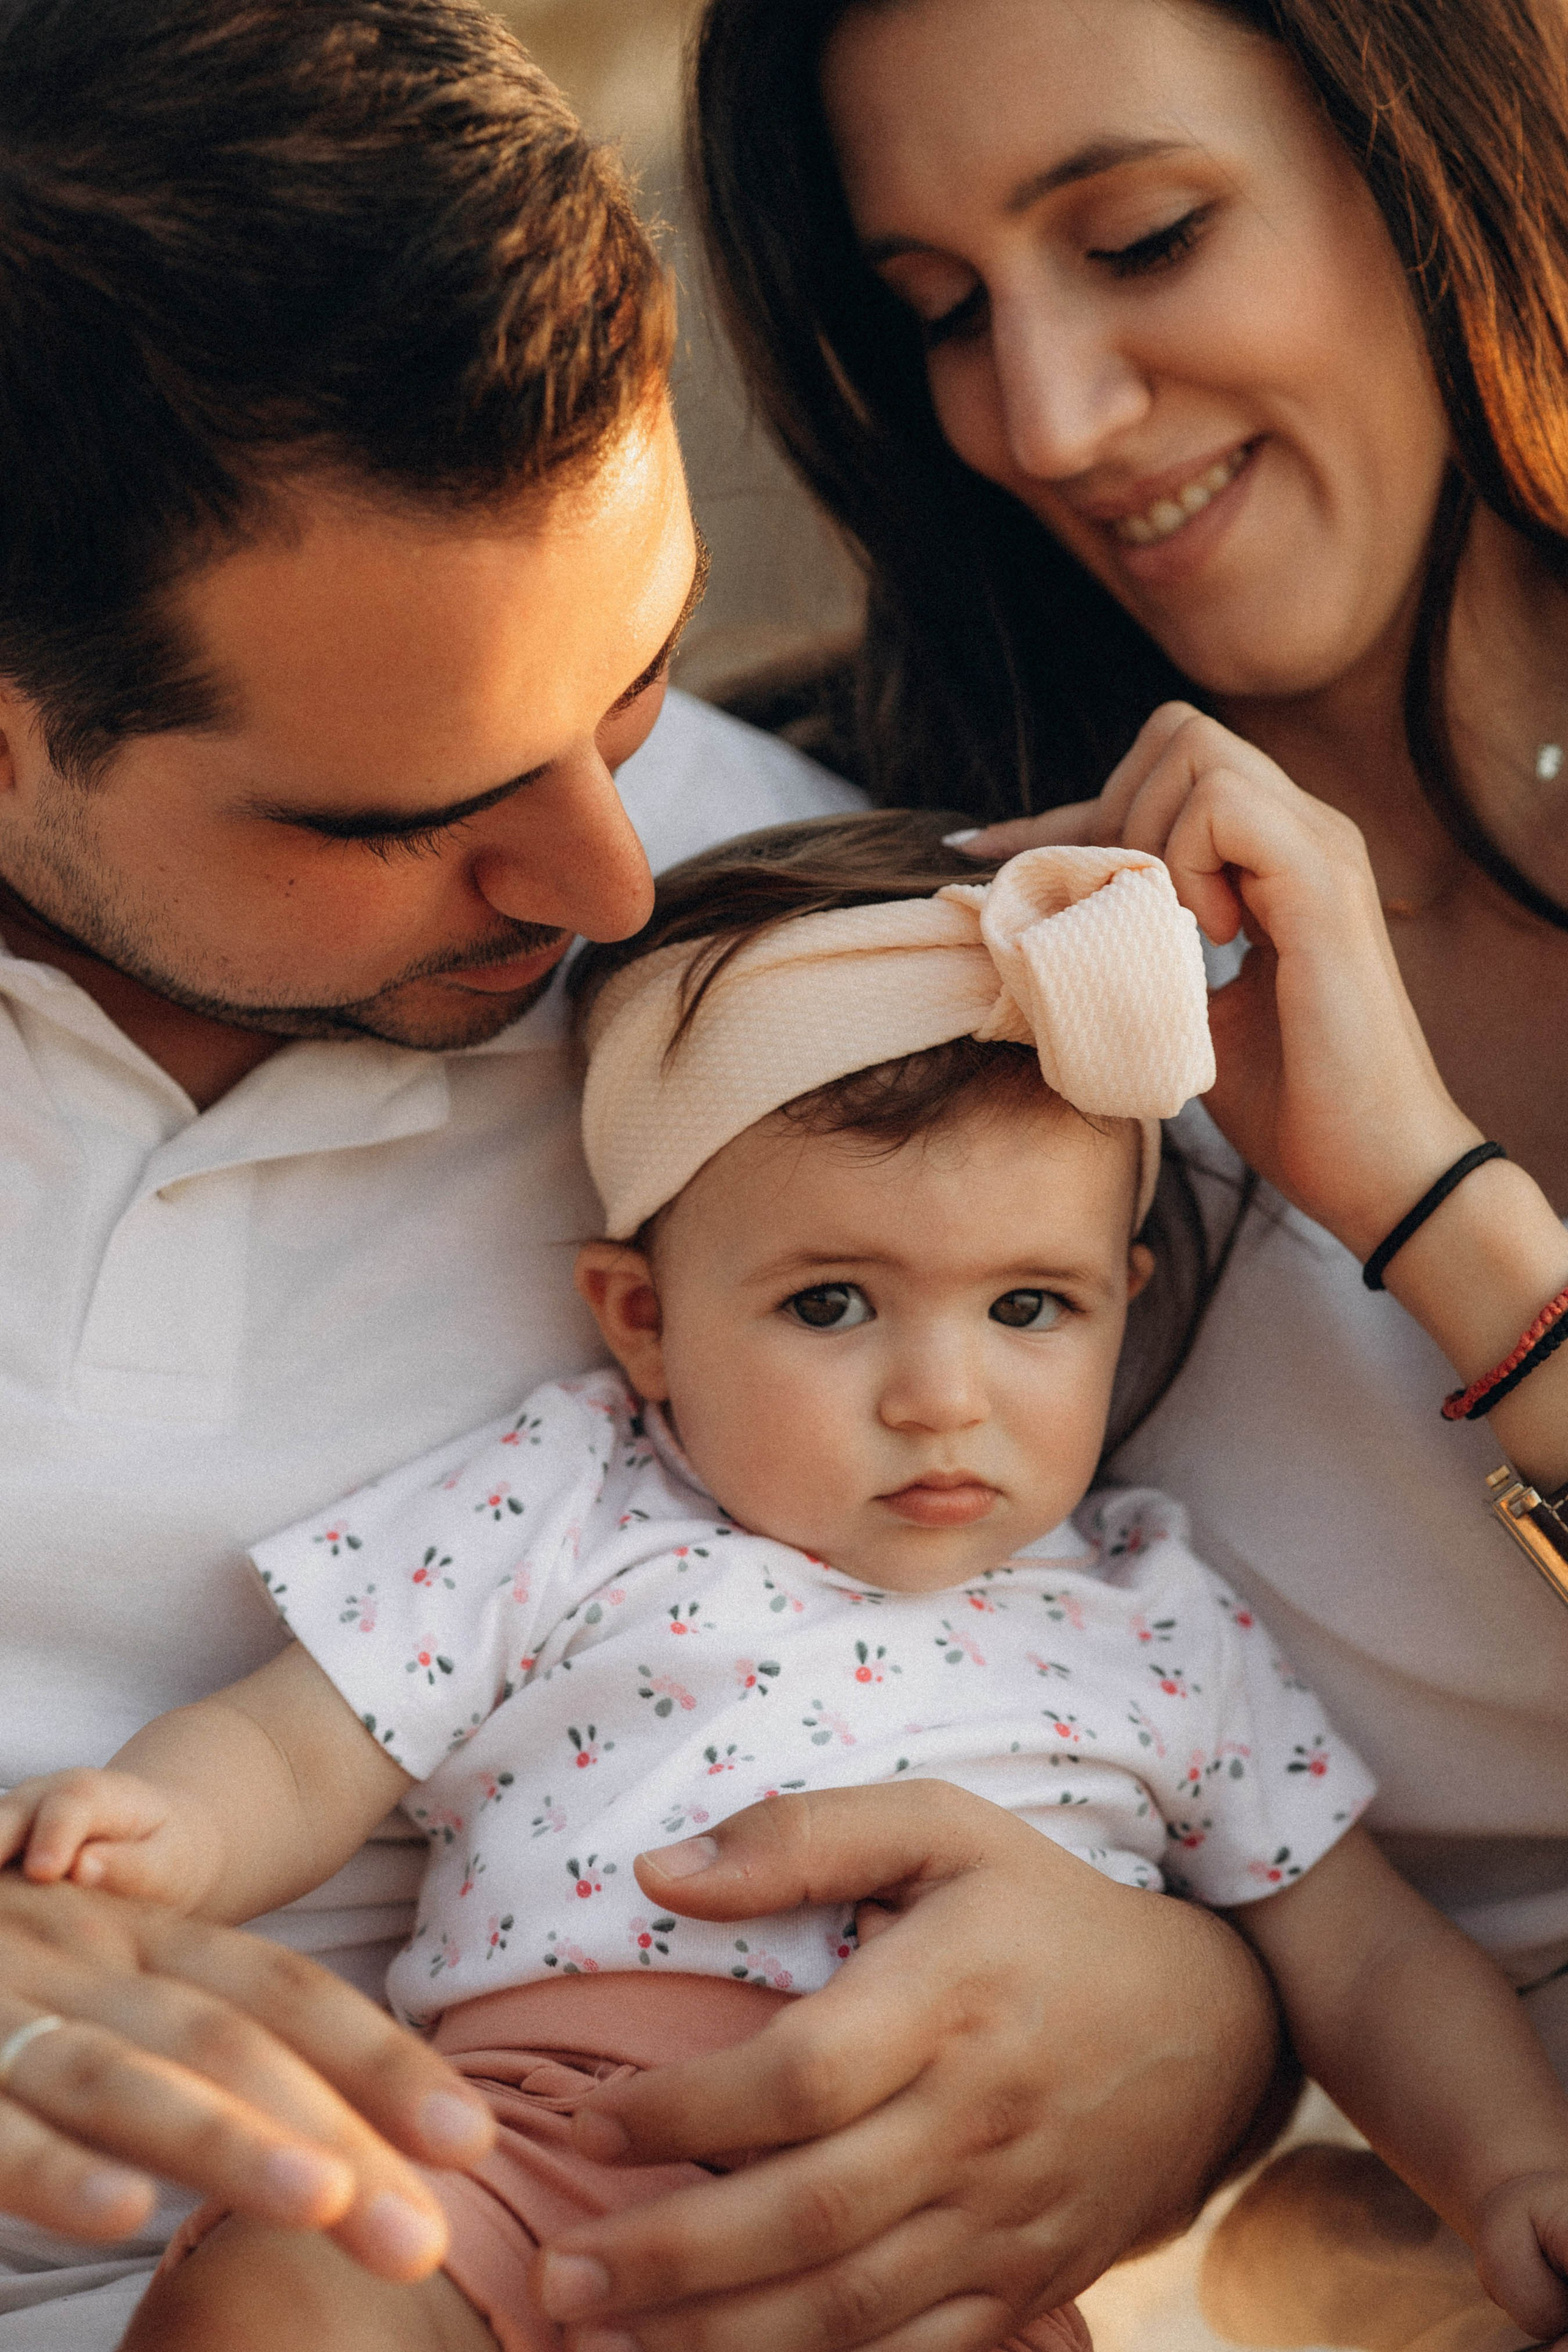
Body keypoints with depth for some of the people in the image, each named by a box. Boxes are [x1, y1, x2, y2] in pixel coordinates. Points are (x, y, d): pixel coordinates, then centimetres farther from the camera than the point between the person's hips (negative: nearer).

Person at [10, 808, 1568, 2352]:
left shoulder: (1158, 1633, 18)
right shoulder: (555, 1515, 14)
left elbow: (1360, 1957, 22)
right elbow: (291, 1759, 12)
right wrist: (160, 1831, -11)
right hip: (535, 2117, 0)